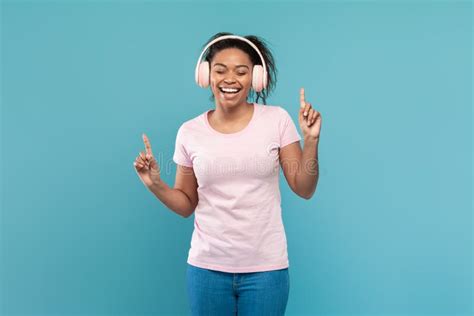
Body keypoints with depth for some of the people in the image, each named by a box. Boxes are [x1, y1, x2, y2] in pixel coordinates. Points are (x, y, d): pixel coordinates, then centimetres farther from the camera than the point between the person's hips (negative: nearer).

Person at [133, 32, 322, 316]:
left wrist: (311, 140, -14)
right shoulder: (190, 132, -1)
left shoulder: (277, 119, -4)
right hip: (206, 266, 1)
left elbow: (304, 190, -3)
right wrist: (155, 184, -9)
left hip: (266, 267, -1)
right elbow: (186, 205, 7)